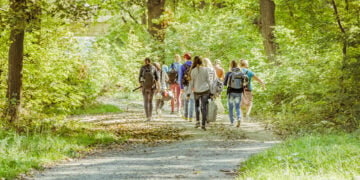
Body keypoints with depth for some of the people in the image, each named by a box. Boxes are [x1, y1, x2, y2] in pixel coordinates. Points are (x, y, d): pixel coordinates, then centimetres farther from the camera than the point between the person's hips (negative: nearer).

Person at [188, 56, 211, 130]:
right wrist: (210, 90, 10)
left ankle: (197, 121, 8)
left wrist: (188, 92, 4)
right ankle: (203, 124, 3)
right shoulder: (205, 69, -5)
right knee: (204, 107, 4)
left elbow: (191, 82, -3)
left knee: (197, 106, 21)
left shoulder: (193, 71, -6)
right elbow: (208, 80, 0)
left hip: (197, 91, 0)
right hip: (205, 90, 0)